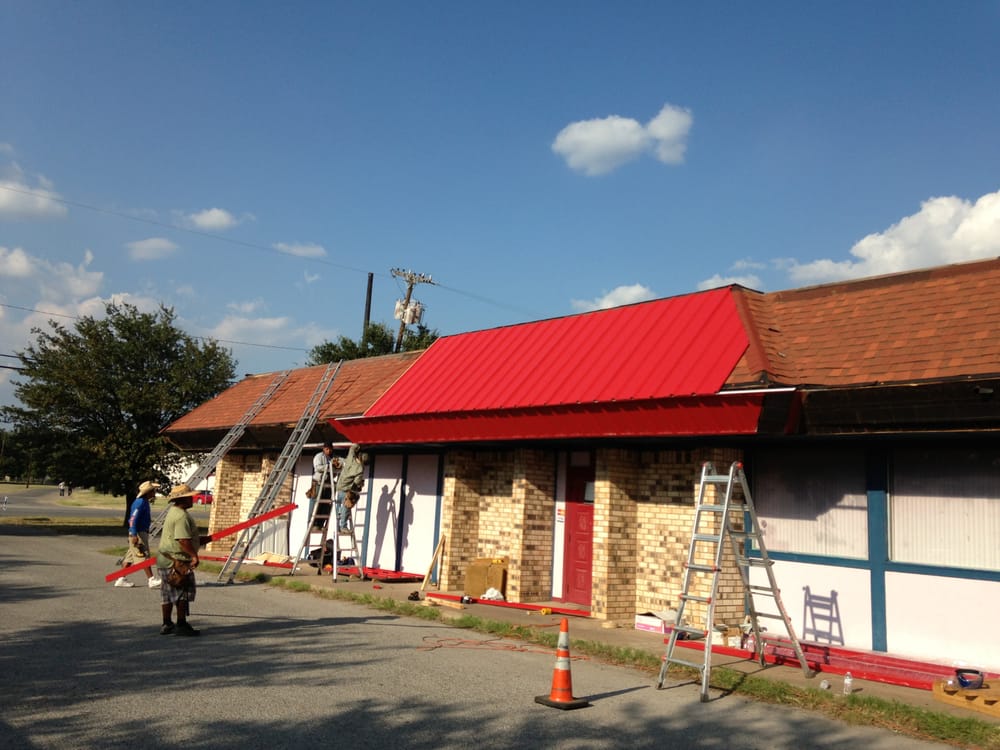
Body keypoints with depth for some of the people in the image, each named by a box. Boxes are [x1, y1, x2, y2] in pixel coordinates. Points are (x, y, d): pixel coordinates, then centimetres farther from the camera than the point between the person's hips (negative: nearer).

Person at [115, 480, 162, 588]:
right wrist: (134, 535, -28)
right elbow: (133, 519, -23)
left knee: (130, 557, 12)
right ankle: (151, 580, -5)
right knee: (144, 556, -7)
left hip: (142, 533, 10)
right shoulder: (140, 503, -17)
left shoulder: (144, 502, 14)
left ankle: (121, 579, 17)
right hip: (138, 534, -10)